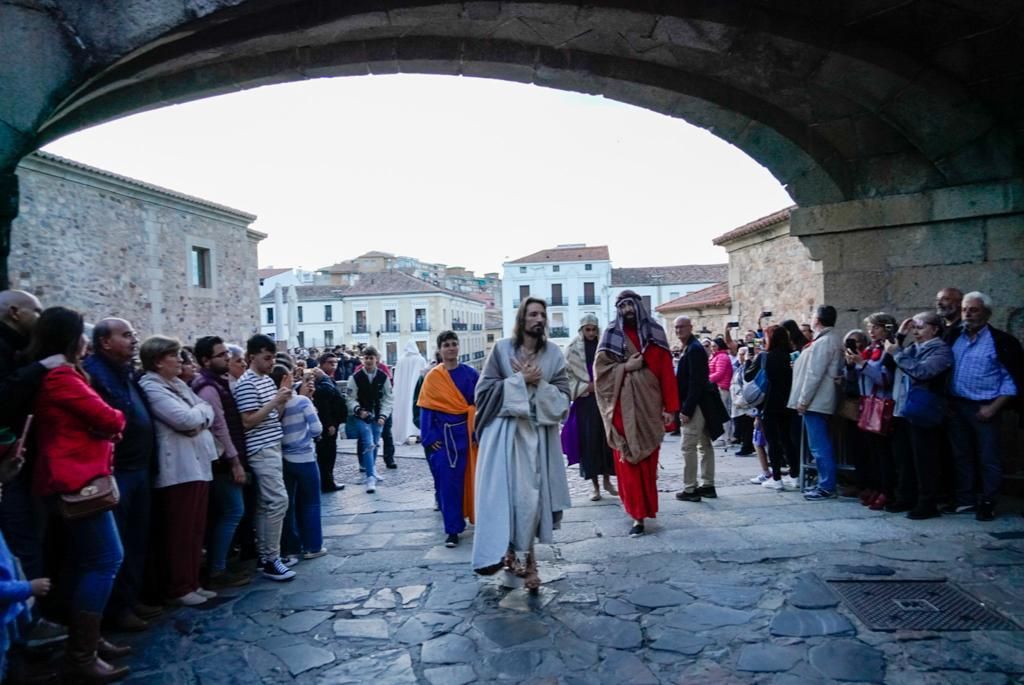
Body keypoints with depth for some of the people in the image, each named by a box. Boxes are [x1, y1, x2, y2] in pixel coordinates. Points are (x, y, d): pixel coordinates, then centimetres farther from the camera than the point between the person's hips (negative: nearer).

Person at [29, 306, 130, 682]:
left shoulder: (56, 374, 17)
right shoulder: (61, 376, -16)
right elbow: (109, 420, -15)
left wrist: (107, 423, -4)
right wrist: (117, 418, 5)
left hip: (75, 478, 11)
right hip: (77, 479, -11)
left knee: (88, 562, 15)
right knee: (106, 560, -8)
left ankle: (87, 641, 24)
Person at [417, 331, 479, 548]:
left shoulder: (471, 374, 0)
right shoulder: (432, 377, -1)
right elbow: (425, 409, -1)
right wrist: (430, 438, -8)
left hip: (465, 434, 1)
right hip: (442, 436, 0)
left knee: (465, 479, 8)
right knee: (447, 481, -1)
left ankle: (464, 515, 30)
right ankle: (452, 529, 6)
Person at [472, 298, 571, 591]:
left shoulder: (553, 354, 5)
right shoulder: (502, 349, 0)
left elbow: (563, 398, 3)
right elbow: (485, 390, -4)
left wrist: (539, 383, -13)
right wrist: (520, 379, -12)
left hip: (539, 434, 2)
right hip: (505, 432, -1)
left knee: (532, 495, 1)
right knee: (503, 493, -3)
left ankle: (526, 555, 13)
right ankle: (503, 550, 10)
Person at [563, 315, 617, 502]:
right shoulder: (572, 350, 0)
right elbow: (568, 376, -1)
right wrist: (586, 387, -10)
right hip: (585, 402, -1)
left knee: (607, 439, 4)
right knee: (589, 442, 0)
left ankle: (607, 480, 21)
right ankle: (595, 486, 10)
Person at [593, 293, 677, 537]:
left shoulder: (655, 333, 5)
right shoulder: (611, 335, 4)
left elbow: (666, 372, 1)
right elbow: (599, 370, 0)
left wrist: (670, 406, -5)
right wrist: (626, 367, -13)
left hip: (649, 405, 1)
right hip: (622, 407, -1)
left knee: (648, 460, 6)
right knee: (628, 461, -1)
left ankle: (644, 507, 20)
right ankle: (638, 514, 5)